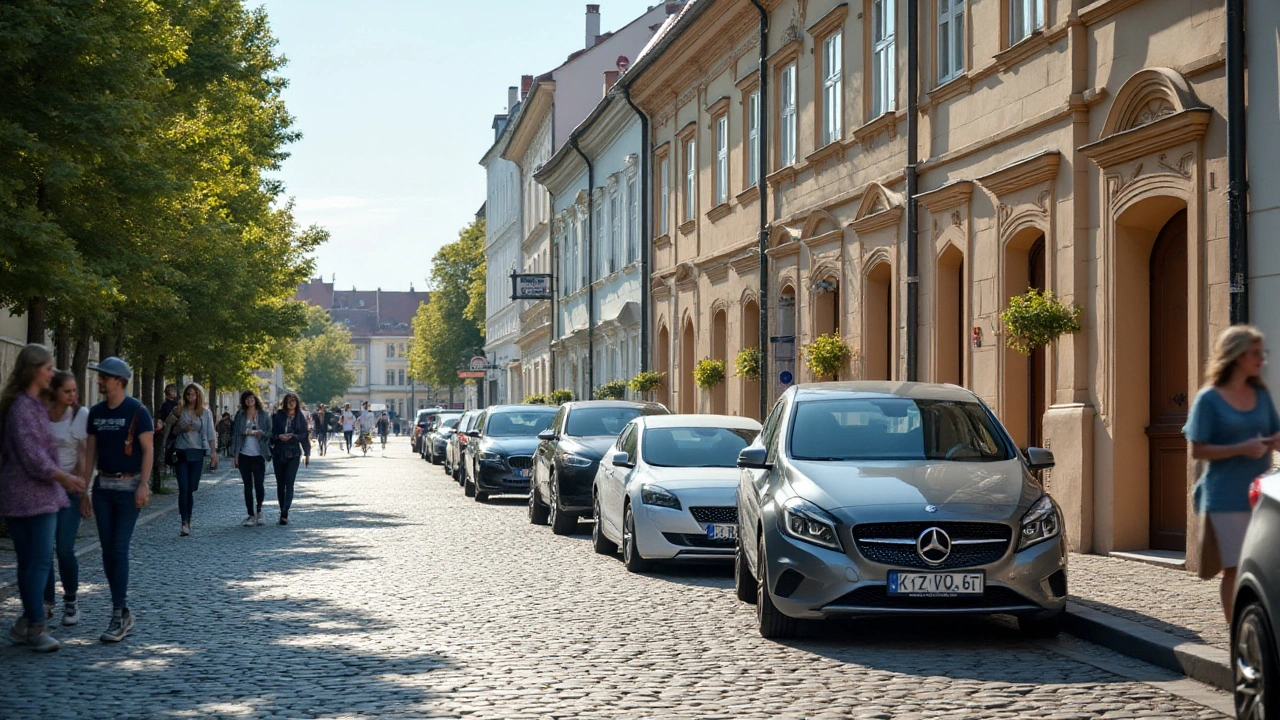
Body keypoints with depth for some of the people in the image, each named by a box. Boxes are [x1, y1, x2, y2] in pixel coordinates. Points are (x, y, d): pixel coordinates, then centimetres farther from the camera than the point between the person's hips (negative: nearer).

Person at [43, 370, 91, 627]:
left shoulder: (81, 415, -4)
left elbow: (83, 457, -3)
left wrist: (83, 493, -6)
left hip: (70, 488, -2)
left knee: (65, 548, -8)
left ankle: (71, 602, 11)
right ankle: (46, 603, 12)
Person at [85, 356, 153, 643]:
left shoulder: (136, 411, -9)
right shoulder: (96, 412, 8)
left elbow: (148, 450, -9)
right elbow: (91, 450, 13)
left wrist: (143, 485, -17)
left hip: (129, 486, -6)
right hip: (103, 486, 6)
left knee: (119, 549, -10)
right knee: (107, 550, 5)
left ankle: (118, 616, -8)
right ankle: (124, 612, 13)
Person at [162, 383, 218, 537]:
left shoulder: (205, 413, 6)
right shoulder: (179, 411, 6)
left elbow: (210, 434, 4)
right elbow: (171, 430, 12)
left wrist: (213, 452, -5)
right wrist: (181, 429, -8)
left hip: (197, 453, 0)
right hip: (181, 453, 0)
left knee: (191, 489, 2)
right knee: (183, 489, -9)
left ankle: (188, 520, 13)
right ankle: (185, 523, -14)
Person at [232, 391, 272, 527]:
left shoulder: (264, 415, 5)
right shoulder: (240, 415, 8)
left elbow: (270, 433, 4)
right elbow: (235, 434, 7)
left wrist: (261, 433, -17)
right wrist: (234, 454, 2)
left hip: (258, 455, -1)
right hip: (244, 455, 1)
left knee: (259, 484, -7)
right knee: (248, 486, 3)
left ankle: (259, 510, 17)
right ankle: (251, 515, 9)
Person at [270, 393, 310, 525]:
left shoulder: (300, 418, 5)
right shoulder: (278, 416, 2)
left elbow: (304, 435, 7)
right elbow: (272, 433, 0)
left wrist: (307, 453, 3)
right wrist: (279, 437, -19)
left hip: (293, 454, -1)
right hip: (278, 453, 1)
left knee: (289, 483, -11)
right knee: (280, 484, 8)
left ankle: (284, 513, -18)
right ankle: (283, 512, 18)